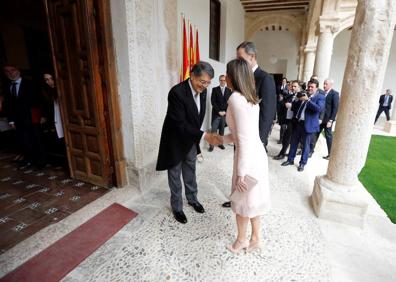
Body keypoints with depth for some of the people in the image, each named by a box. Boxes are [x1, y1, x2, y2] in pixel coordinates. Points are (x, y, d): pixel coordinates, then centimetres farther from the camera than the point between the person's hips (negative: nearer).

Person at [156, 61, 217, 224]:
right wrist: (203, 135, -36)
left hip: (191, 139, 6)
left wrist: (196, 135, 12)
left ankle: (192, 198, 41)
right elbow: (180, 124, -31)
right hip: (175, 140, -6)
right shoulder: (177, 92, -30)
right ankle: (177, 207, 30)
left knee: (190, 171, 21)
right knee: (175, 174, 11)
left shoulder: (202, 90, -7)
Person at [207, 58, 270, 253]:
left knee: (242, 201, 14)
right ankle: (255, 239, 41)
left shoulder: (235, 98, -19)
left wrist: (240, 173, -19)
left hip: (248, 158, -8)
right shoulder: (250, 98, 9)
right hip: (257, 154, 8)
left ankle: (241, 240, 39)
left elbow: (244, 140, -23)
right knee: (252, 200, 22)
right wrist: (221, 139, 26)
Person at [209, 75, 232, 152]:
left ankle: (220, 143, 18)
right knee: (214, 130, -4)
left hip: (225, 113, 2)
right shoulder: (215, 89, 2)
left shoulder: (229, 90, 8)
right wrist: (219, 111, -11)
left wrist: (225, 111, -6)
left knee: (222, 129, 8)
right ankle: (211, 145, 1)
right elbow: (213, 102, -4)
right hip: (216, 113, -2)